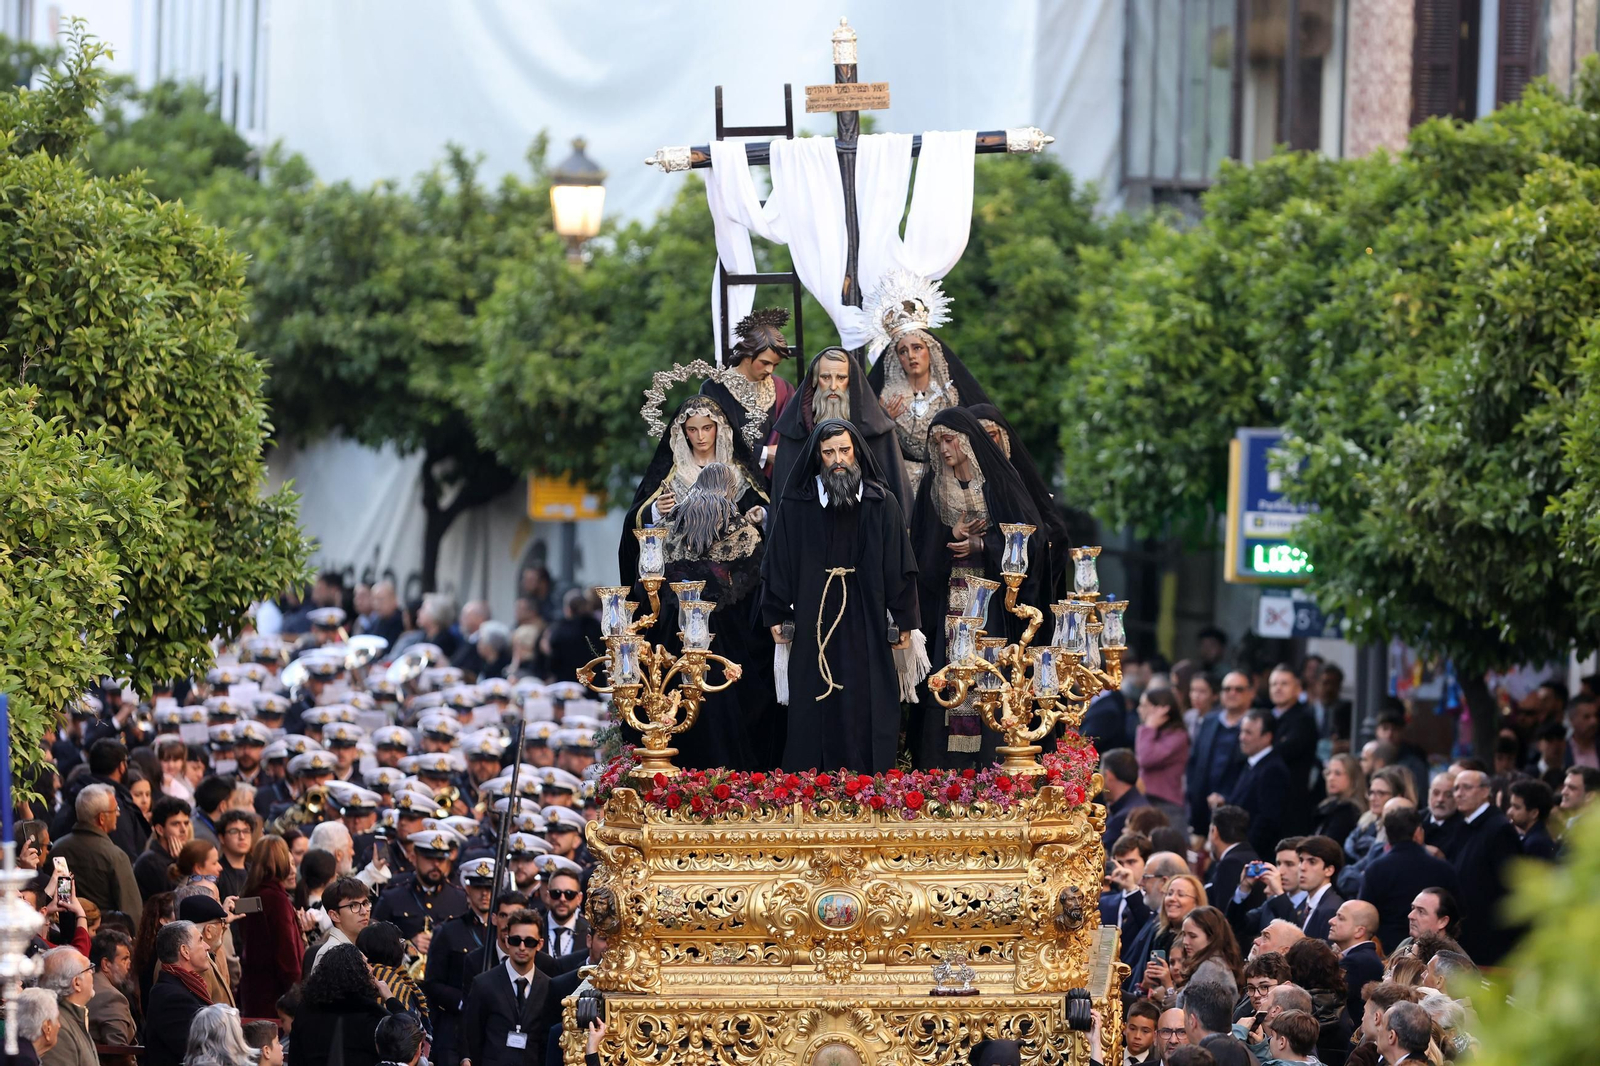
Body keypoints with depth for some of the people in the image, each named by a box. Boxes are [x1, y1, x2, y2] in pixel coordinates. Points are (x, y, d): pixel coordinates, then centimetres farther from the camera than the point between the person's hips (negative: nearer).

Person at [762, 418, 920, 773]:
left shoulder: (881, 503, 2)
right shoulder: (795, 504, 1)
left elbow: (898, 566, 2)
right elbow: (779, 564, 5)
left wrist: (903, 621, 0)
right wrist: (777, 616, 3)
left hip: (867, 623, 0)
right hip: (813, 621, 0)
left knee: (868, 709, 1)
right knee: (815, 706, 2)